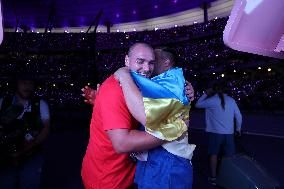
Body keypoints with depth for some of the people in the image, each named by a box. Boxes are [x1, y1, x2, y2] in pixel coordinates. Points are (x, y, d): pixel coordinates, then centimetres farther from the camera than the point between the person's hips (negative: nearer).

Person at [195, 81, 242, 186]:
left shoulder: (212, 100, -9)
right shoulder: (231, 100, 2)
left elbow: (198, 105, 2)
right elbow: (239, 116, 6)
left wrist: (205, 94, 8)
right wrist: (238, 128, 20)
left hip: (215, 132, -3)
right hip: (229, 133, 3)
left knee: (214, 154, 10)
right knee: (229, 155, 14)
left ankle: (213, 177, 16)